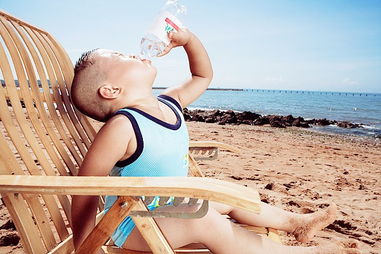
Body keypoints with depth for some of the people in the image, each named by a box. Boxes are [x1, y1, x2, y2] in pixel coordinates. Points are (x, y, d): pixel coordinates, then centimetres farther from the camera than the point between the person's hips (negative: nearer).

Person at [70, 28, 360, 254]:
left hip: (171, 207, 9)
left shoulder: (169, 104, -2)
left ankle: (297, 222, 35)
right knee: (204, 220, -30)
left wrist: (188, 38, 0)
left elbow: (203, 76, 13)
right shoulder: (121, 127, -28)